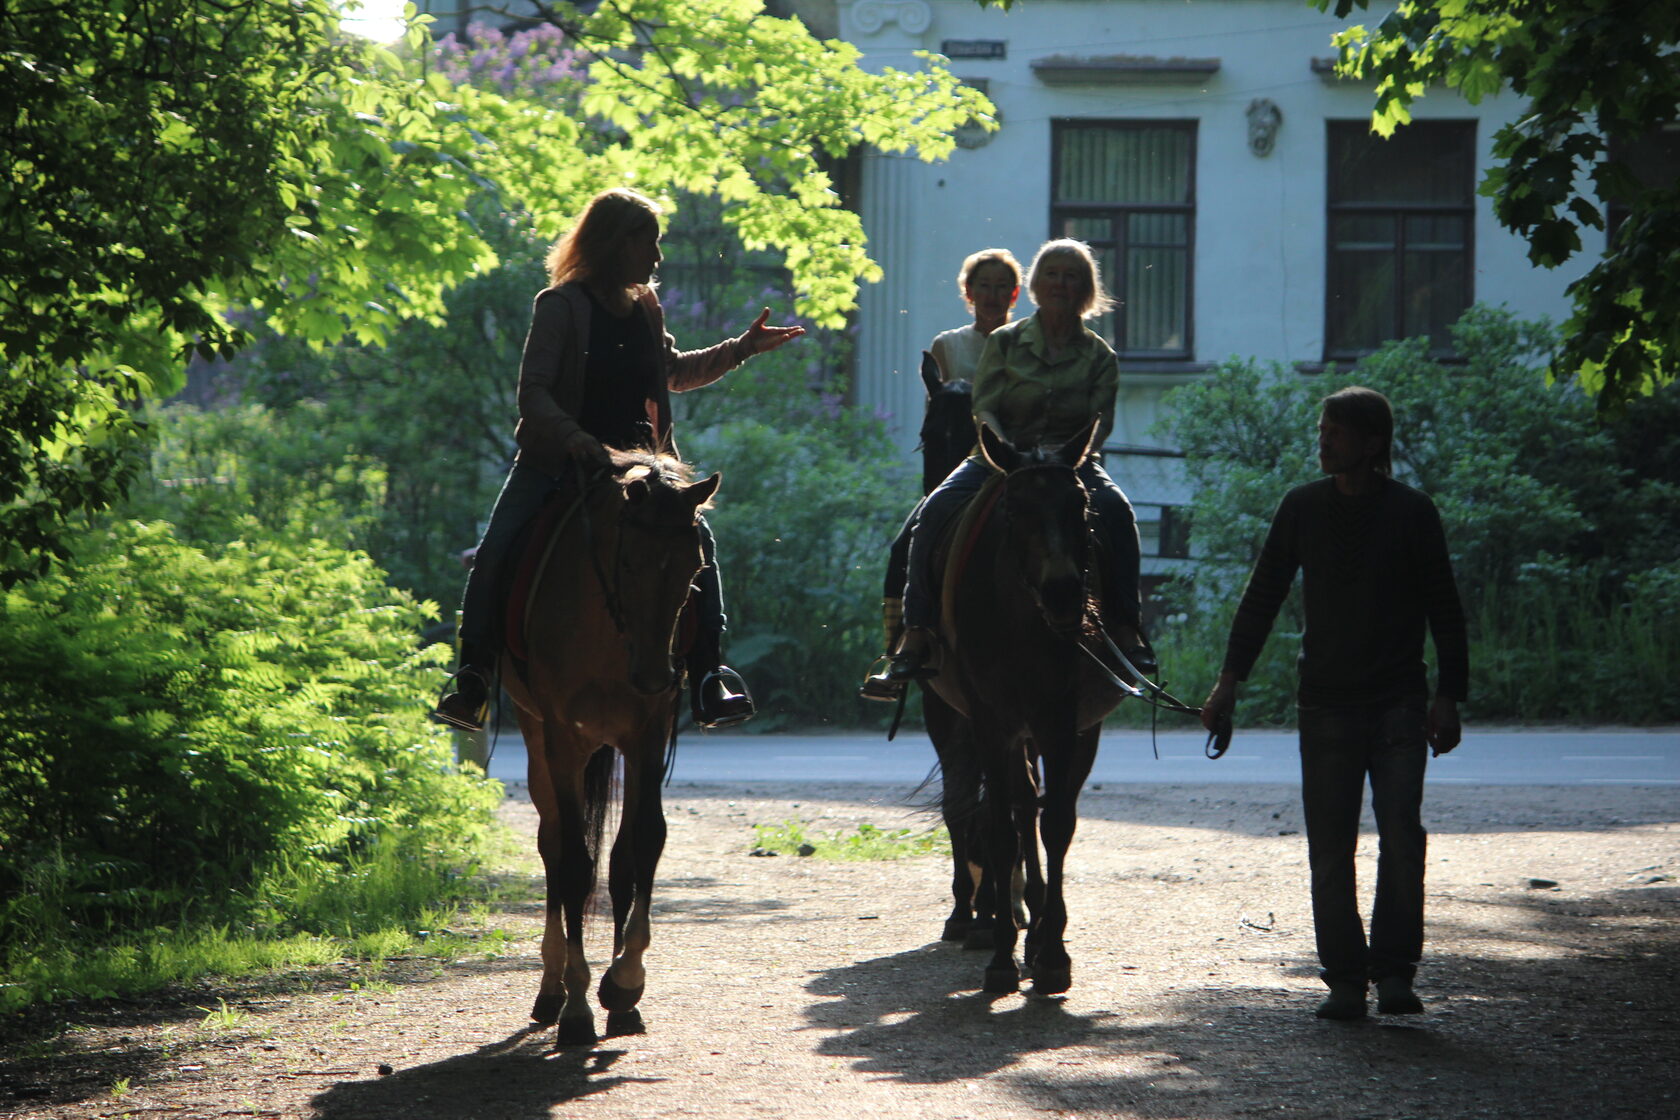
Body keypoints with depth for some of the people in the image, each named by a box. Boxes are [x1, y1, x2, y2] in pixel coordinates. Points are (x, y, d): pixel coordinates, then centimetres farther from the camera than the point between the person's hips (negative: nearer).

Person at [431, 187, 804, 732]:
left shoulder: (646, 309, 9)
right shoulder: (560, 305, -10)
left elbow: (673, 372, 29)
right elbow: (533, 393, -18)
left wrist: (744, 347, 25)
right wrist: (572, 436, -36)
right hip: (555, 462, -4)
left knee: (696, 537, -15)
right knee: (496, 551, -21)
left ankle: (708, 680, -14)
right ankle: (472, 677, -12)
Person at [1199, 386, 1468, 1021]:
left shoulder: (1411, 514, -1)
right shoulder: (1302, 509, 6)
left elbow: (1443, 609, 3)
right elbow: (1263, 595, 8)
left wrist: (1448, 696, -4)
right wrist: (1230, 679, 1)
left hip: (1398, 704, -2)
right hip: (1326, 701, 2)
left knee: (1402, 834, -13)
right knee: (1330, 850, 1)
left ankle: (1394, 970, -6)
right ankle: (1345, 980, 7)